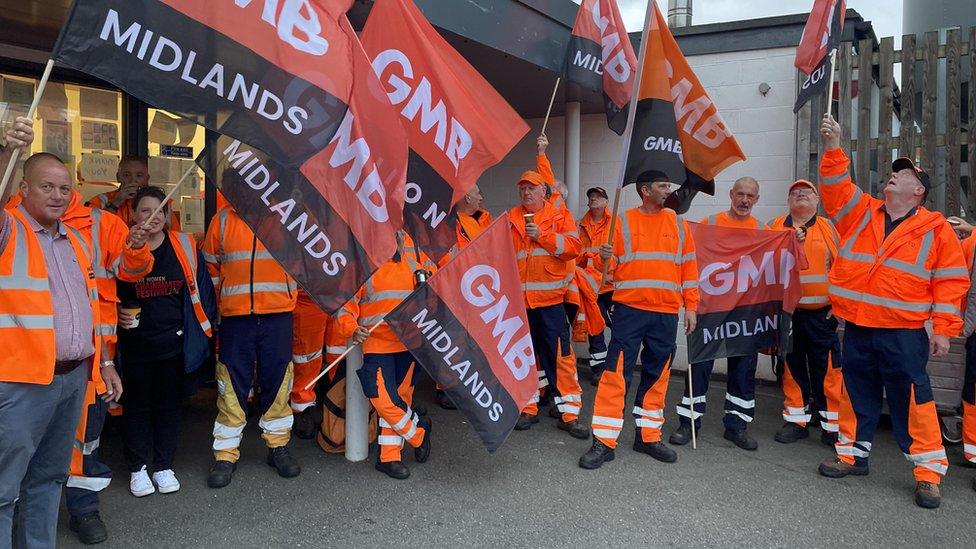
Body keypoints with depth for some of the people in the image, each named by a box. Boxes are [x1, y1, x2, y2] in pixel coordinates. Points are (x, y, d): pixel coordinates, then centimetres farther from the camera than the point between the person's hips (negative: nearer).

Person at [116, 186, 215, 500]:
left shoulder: (184, 246, -1)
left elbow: (200, 289, 5)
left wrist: (203, 326, 4)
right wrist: (117, 314, -9)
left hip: (173, 341, 1)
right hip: (134, 342, -1)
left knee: (169, 403, 11)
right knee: (137, 405, 10)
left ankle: (164, 466, 24)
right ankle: (138, 468, 24)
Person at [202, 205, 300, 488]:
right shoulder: (222, 220, 4)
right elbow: (210, 265, 13)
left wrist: (286, 297, 9)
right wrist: (225, 298, 9)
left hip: (278, 316, 0)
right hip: (234, 318, 0)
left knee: (278, 384, 7)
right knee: (232, 388, 3)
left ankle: (278, 447, 23)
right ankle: (226, 455, 16)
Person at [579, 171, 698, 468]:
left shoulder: (678, 224, 10)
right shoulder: (623, 222, 2)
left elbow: (689, 268, 11)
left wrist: (691, 306, 6)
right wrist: (604, 257, -20)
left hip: (666, 314, 3)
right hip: (629, 310, -3)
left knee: (657, 376, 10)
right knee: (616, 374, -6)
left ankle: (648, 437, 24)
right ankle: (604, 442, 1)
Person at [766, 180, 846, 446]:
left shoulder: (829, 228, 7)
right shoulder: (774, 227, 9)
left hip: (822, 313, -1)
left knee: (828, 371, 0)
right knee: (792, 368, 9)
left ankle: (832, 427, 10)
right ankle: (796, 422, 20)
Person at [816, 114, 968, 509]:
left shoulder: (936, 230, 1)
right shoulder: (860, 213, 10)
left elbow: (951, 281, 0)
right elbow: (835, 186, 0)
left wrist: (943, 329, -5)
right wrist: (833, 148, -12)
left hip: (904, 334, -3)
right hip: (857, 329, 4)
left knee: (912, 401, 0)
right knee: (858, 394, 13)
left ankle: (928, 472, 11)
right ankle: (853, 454, 27)